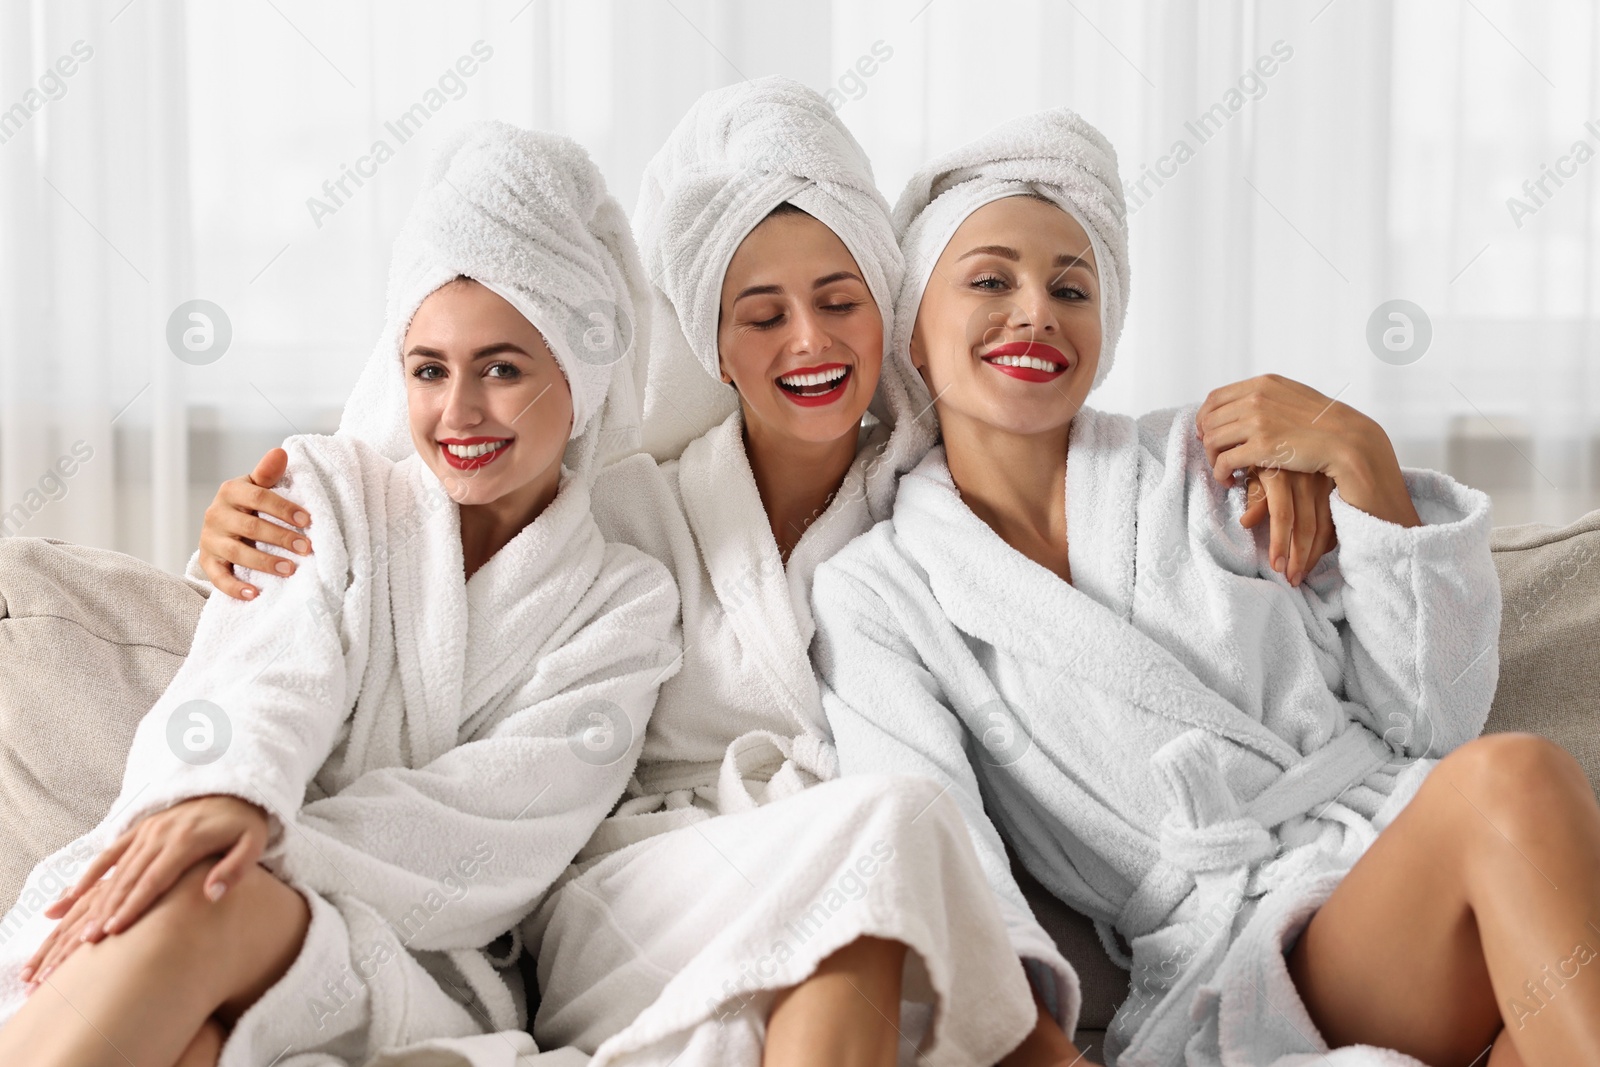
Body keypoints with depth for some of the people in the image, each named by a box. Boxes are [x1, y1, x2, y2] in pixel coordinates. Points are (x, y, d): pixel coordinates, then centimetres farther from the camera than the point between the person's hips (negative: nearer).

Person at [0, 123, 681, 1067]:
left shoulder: (625, 602, 12)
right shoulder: (326, 492, 17)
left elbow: (503, 822, -4)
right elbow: (269, 675, -4)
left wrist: (269, 841, -22)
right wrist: (229, 790, -30)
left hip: (426, 973, -1)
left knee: (205, 908, -37)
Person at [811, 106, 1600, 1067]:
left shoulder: (1212, 459, 13)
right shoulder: (876, 599, 8)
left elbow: (1438, 719, 11)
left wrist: (1361, 457, 1)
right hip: (1238, 959, -3)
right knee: (1512, 782, -32)